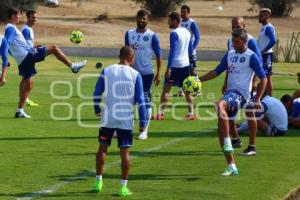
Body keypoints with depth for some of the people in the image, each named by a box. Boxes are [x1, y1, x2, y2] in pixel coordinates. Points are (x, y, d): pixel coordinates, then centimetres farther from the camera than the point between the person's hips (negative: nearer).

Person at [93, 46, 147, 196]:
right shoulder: (135, 75, -5)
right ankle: (123, 186, 3)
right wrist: (143, 122, -1)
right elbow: (140, 100, -6)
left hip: (108, 118, 1)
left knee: (102, 148, 16)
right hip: (126, 120, -1)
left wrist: (97, 110, 22)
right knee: (124, 151, 4)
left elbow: (97, 94, 4)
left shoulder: (106, 71, 0)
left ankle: (98, 182, 21)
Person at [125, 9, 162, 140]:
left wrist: (158, 73, -8)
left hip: (146, 73, -4)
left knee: (146, 101, -2)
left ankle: (144, 131, 3)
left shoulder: (152, 36, -5)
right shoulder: (129, 34, 6)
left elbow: (158, 55, -4)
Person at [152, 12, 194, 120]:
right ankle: (191, 113, 10)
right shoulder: (187, 32, 11)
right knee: (187, 90, 11)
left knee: (166, 89, -3)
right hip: (186, 65, 7)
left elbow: (172, 51, -19)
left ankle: (160, 113, -5)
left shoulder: (174, 33, -13)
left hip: (175, 66, -7)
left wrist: (168, 68, -19)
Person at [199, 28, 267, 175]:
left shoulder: (251, 57, -4)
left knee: (220, 105, -36)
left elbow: (263, 78, -2)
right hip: (230, 92, 7)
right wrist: (199, 79, 8)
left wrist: (257, 99, -9)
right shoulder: (230, 55, 15)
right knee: (222, 128, 1)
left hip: (241, 93, -7)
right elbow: (217, 71, 21)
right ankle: (231, 166, 5)